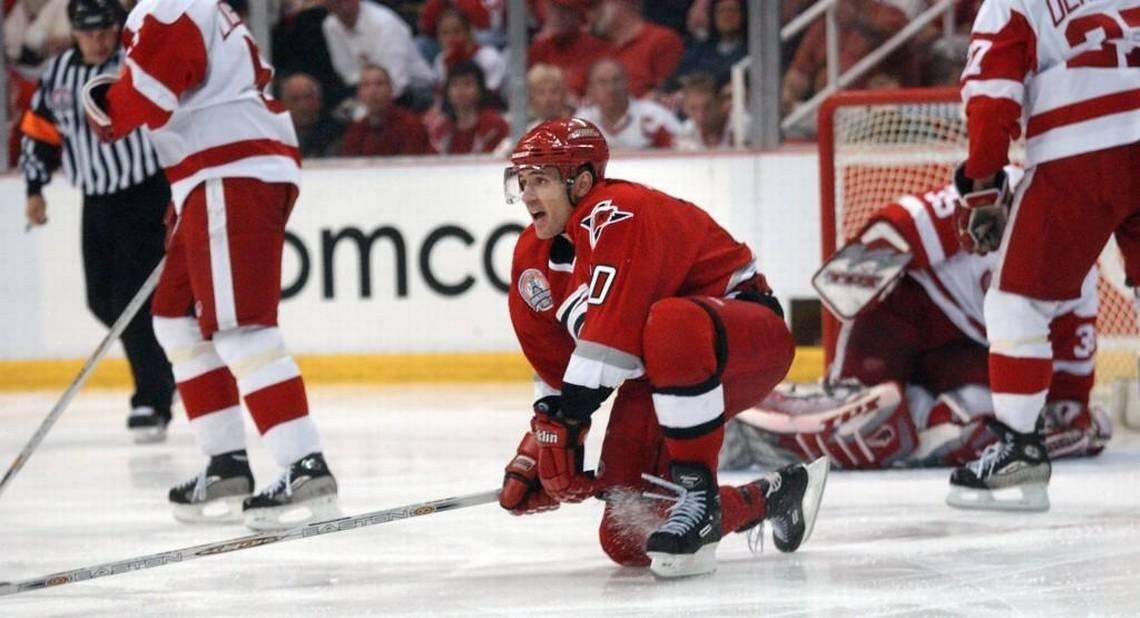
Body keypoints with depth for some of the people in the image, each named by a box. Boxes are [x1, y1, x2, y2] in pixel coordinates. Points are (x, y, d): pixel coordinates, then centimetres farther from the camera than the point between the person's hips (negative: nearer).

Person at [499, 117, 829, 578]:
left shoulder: (619, 215, -23)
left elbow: (611, 332, -30)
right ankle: (778, 495, 22)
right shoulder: (533, 259, 6)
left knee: (670, 326, -45)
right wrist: (542, 438, 7)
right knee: (626, 540, 0)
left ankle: (699, 493, -34)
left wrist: (565, 420, -27)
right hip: (658, 378, 9)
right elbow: (554, 362, 16)